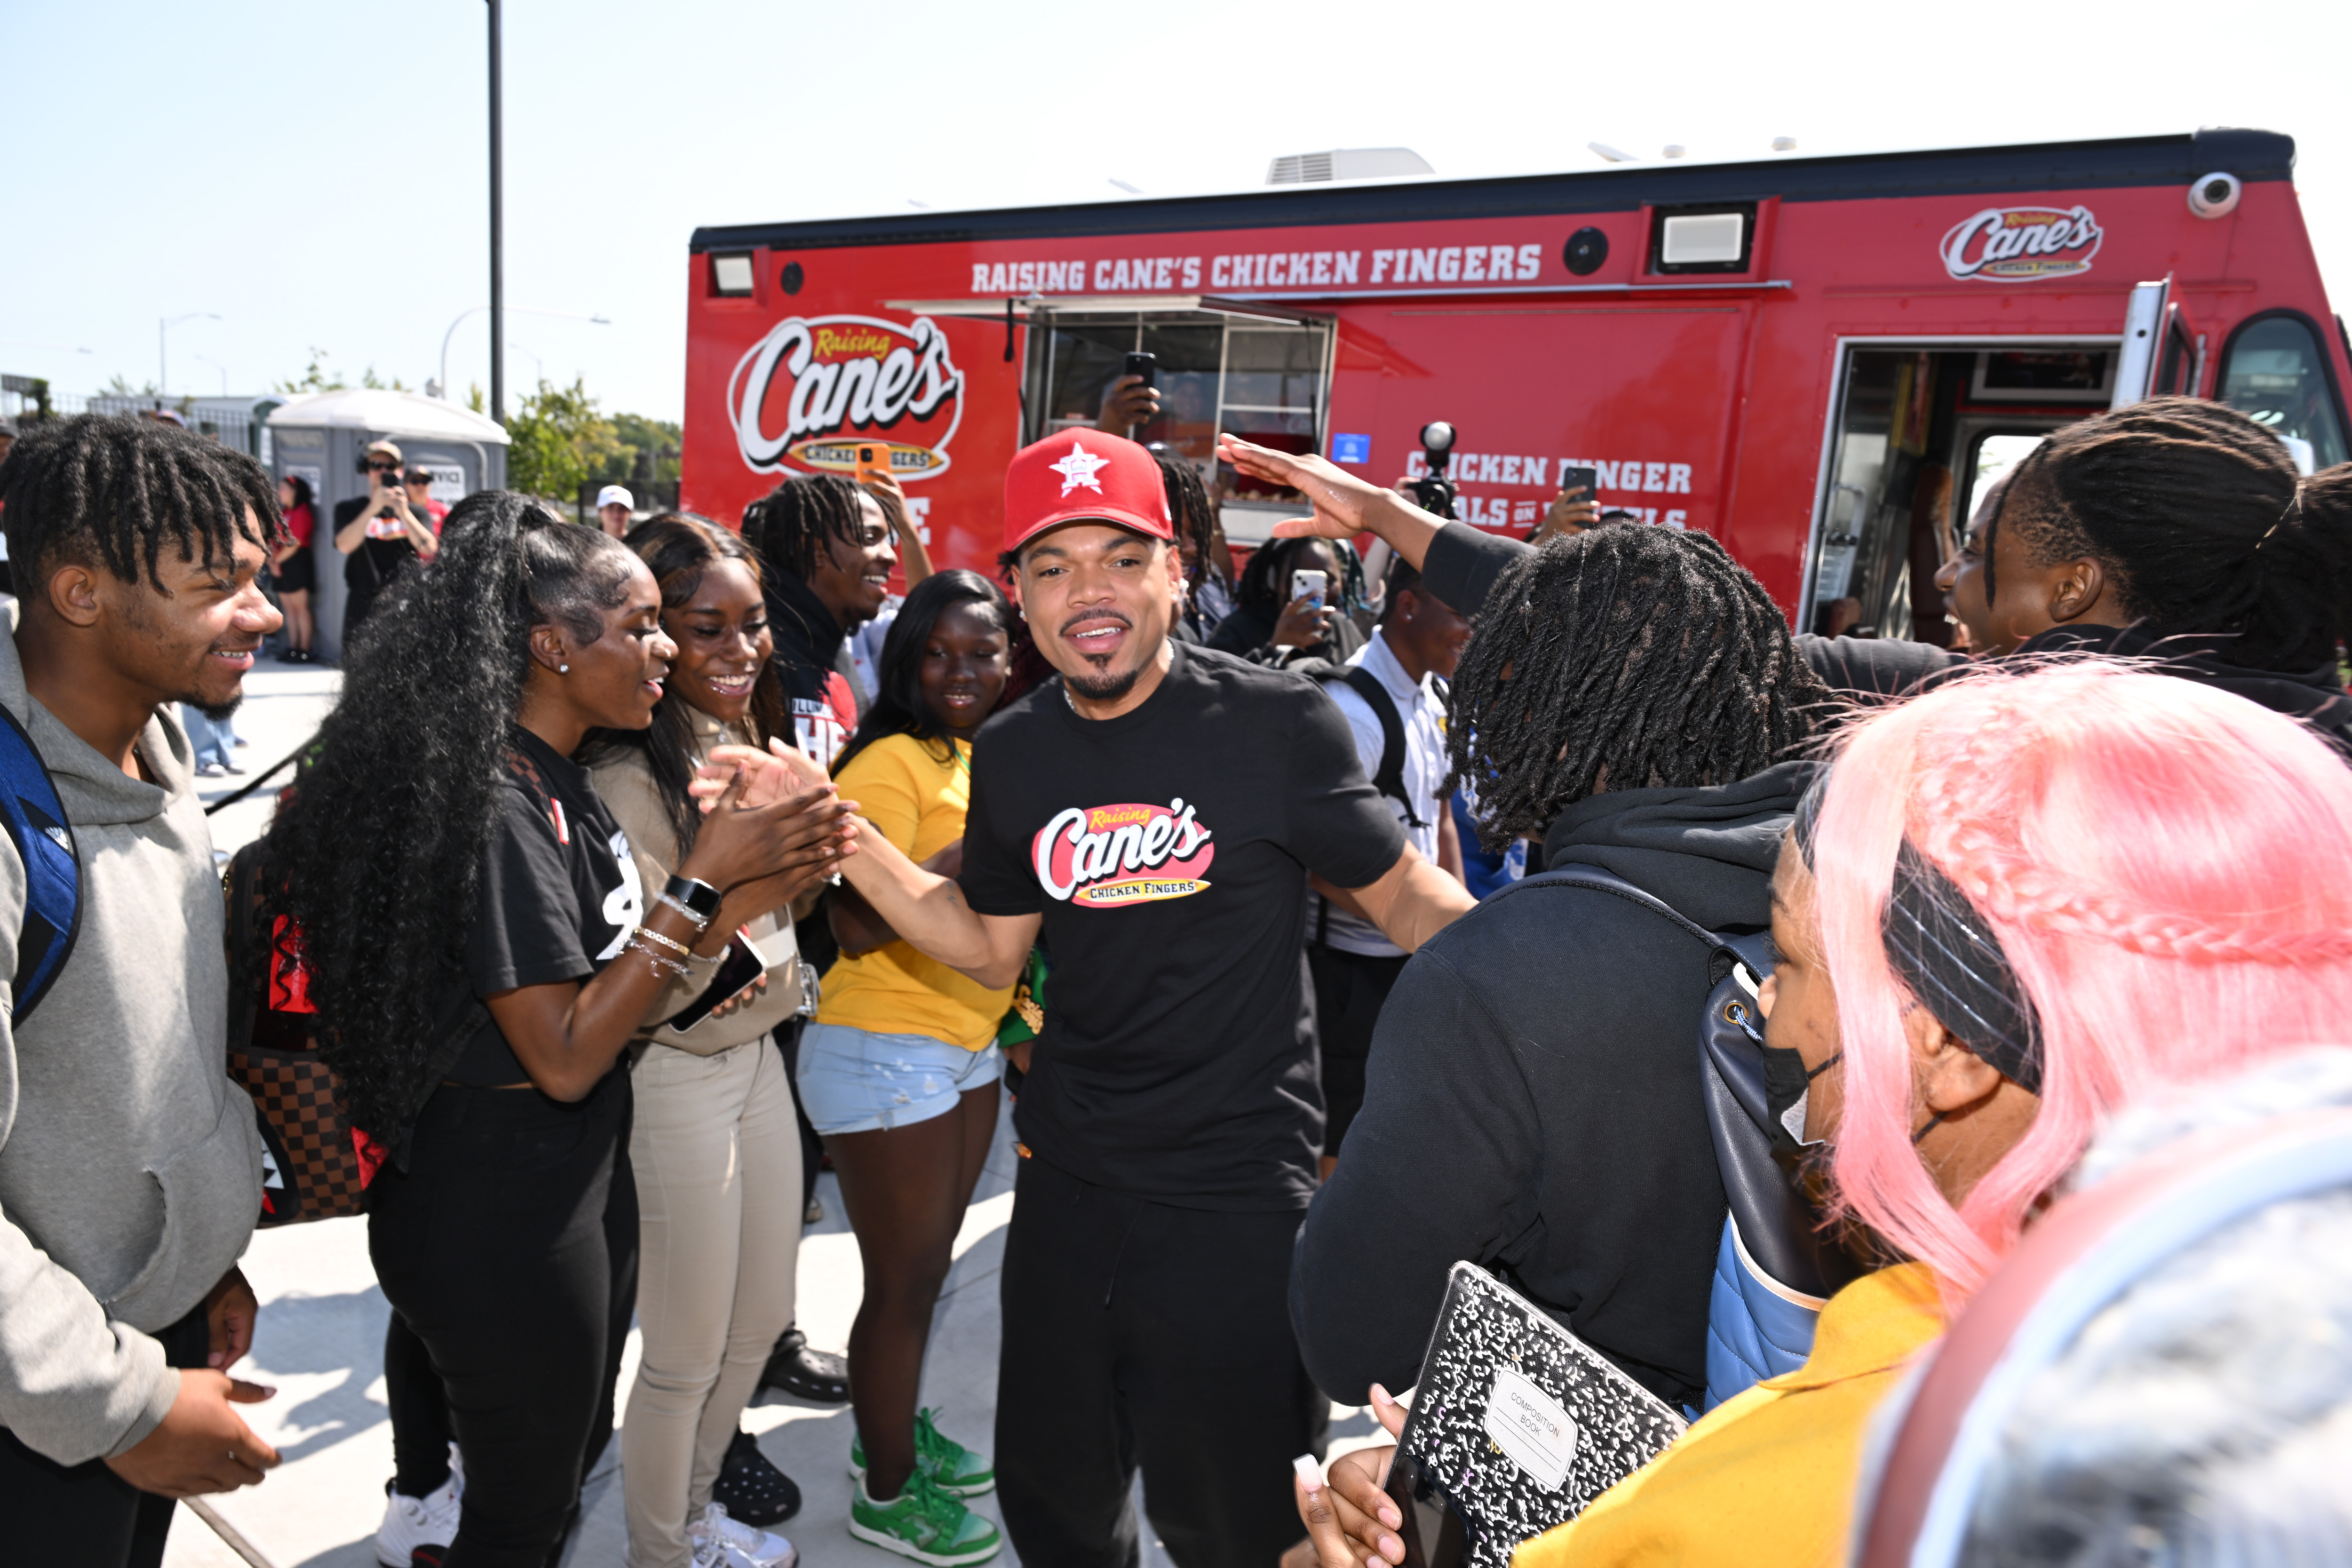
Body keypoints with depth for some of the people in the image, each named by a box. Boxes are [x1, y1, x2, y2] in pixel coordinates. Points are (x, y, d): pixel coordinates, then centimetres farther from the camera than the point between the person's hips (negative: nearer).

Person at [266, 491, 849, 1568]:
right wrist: (701, 879, -22)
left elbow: (617, 979, 7)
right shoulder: (496, 805, -25)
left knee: (574, 1449, 25)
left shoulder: (560, 780, 4)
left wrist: (771, 879, -6)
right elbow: (566, 1057, -25)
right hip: (500, 1222, -9)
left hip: (578, 1180, 9)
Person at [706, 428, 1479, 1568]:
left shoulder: (1275, 724, -15)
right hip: (1068, 1178, 5)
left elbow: (1404, 894, -6)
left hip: (1235, 1191, -4)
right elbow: (993, 950, 8)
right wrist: (838, 831, -1)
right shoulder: (1013, 753, 0)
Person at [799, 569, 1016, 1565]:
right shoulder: (891, 763, -17)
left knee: (929, 1262, 22)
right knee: (903, 1282, 6)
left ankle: (895, 1429, 43)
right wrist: (983, 845, -27)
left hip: (973, 1044, 8)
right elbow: (859, 924, -26)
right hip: (885, 1051, -8)